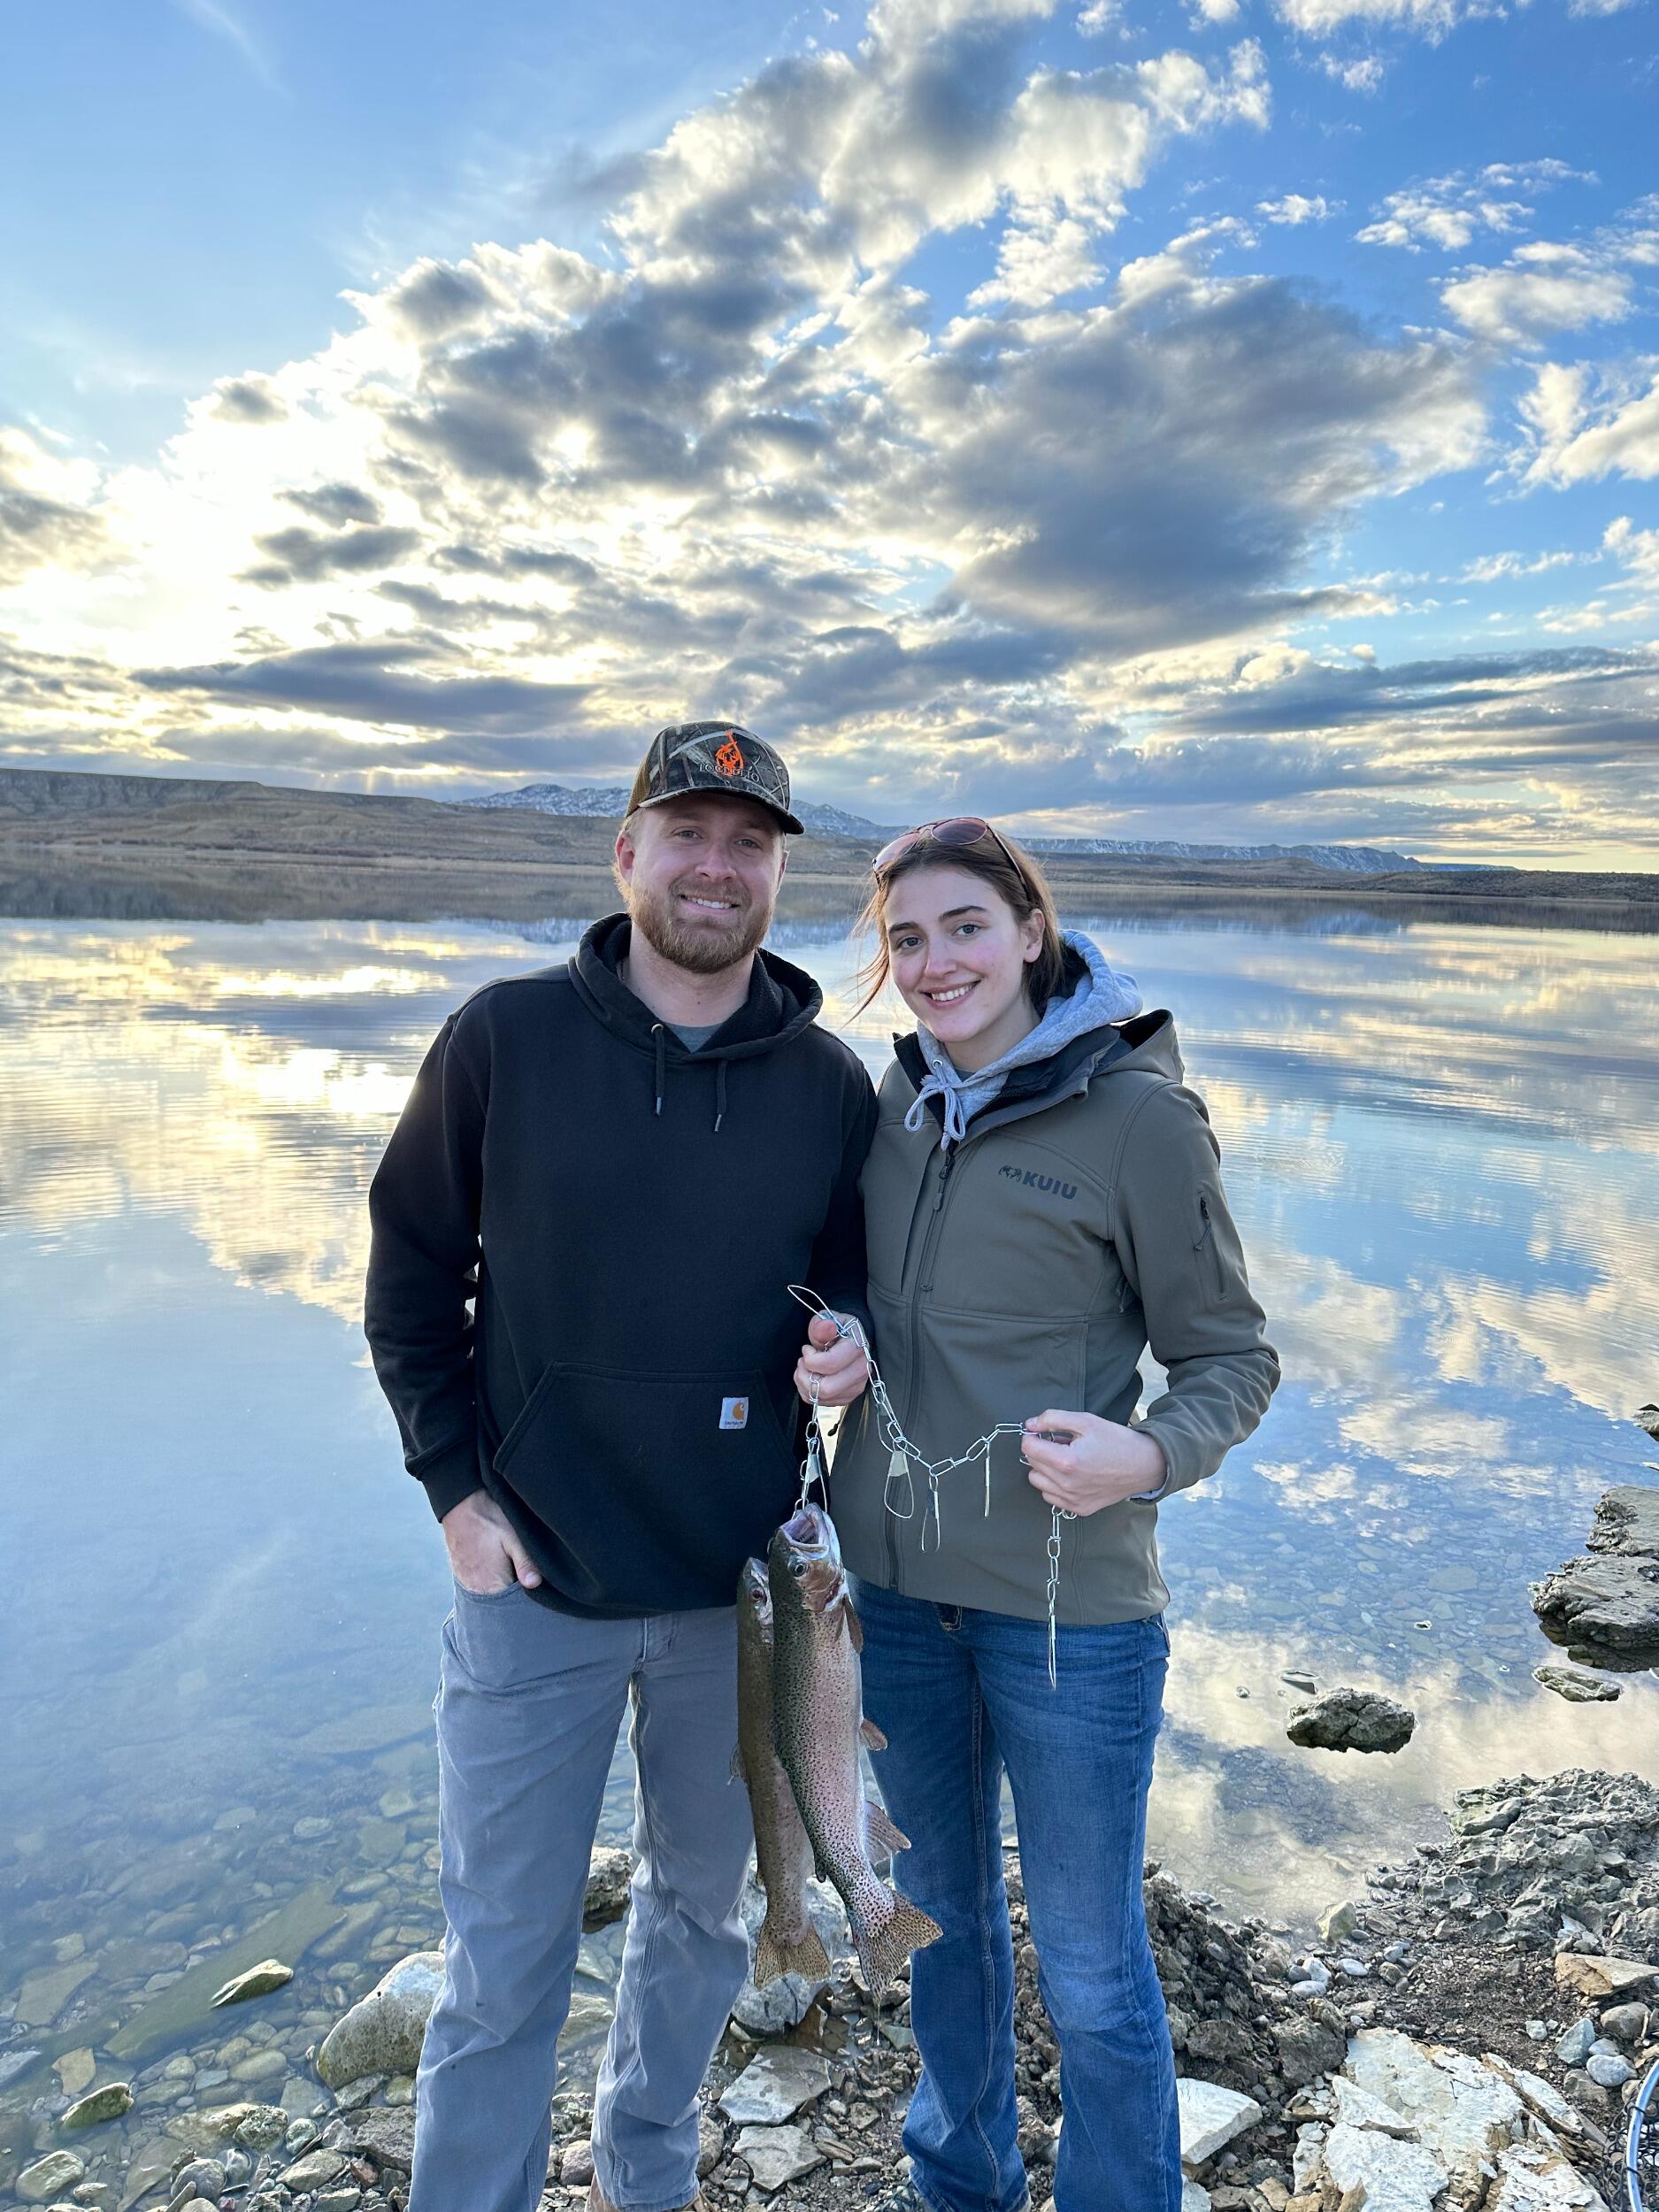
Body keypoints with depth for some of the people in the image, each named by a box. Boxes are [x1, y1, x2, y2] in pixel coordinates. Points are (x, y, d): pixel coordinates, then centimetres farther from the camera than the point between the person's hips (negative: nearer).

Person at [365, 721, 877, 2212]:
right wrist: (457, 1490, -5)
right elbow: (409, 1278, 0)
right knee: (504, 1963, 10)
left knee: (702, 1907, 22)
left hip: (739, 1589, 3)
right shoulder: (506, 1038, -8)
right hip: (533, 1584, -2)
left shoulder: (829, 1085, -3)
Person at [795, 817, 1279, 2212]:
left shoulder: (1139, 1116, -13)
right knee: (939, 1905, 24)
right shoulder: (897, 1103, 2)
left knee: (1088, 1964, 12)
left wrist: (1147, 1454, -27)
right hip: (896, 1578, 5)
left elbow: (1234, 1360, -8)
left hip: (1069, 1599, -5)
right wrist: (831, 1356, -7)